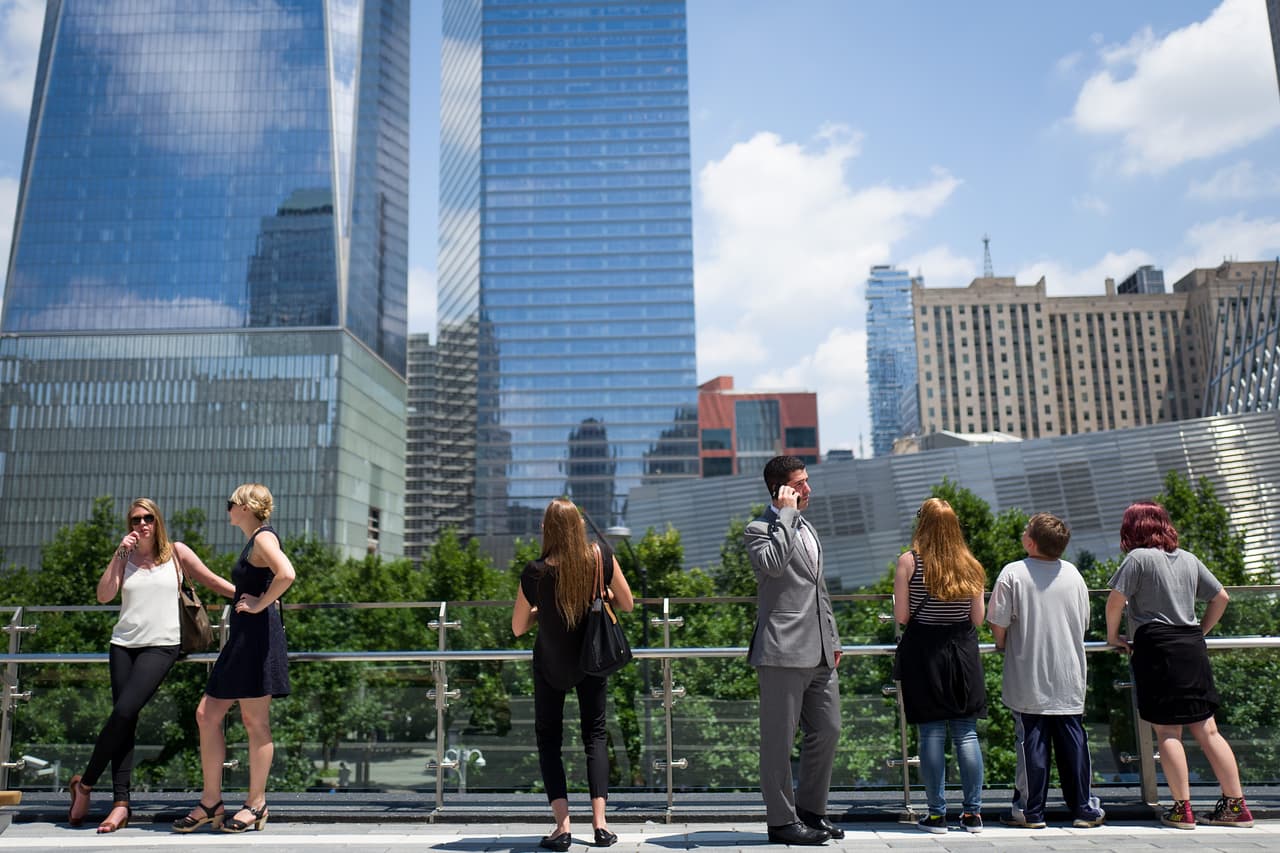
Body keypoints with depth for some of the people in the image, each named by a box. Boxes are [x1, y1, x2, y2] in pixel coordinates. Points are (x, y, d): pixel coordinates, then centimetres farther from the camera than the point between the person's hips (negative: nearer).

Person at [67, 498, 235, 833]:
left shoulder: (176, 552, 6)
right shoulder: (124, 557, 12)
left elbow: (212, 581, 8)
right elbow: (104, 595, 0)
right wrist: (119, 554, -5)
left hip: (161, 645, -3)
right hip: (124, 644, 3)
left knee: (124, 712, -16)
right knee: (124, 720, -2)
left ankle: (85, 783, 2)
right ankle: (121, 803, 0)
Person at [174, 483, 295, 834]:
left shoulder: (263, 537, -11)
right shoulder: (253, 541, 20)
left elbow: (286, 574, -29)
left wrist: (260, 605, -19)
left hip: (257, 636, -11)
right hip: (242, 638, 11)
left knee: (255, 722, -1)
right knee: (207, 714, 9)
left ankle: (256, 804, 10)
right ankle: (211, 802, 17)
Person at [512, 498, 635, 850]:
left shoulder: (536, 573, -22)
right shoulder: (601, 557, -19)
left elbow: (517, 628, -9)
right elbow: (627, 604, -7)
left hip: (551, 665, -2)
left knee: (548, 739, 10)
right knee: (595, 735, 14)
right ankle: (600, 823, 4)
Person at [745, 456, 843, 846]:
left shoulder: (806, 528, 19)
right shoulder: (759, 529, -6)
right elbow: (772, 563, -29)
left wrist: (833, 639, 20)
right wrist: (786, 514, -19)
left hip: (819, 653, 8)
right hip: (783, 651, -8)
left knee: (827, 731, 13)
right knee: (779, 739, 1)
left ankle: (810, 810, 27)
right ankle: (781, 820, 12)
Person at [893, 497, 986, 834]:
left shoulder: (909, 561, -7)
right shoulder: (969, 564, 3)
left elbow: (901, 616, -8)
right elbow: (978, 618, 5)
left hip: (923, 652, -3)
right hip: (963, 653, 3)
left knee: (932, 735, 2)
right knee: (967, 734, 8)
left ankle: (937, 814, 7)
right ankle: (973, 813, 12)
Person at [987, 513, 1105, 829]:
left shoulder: (1013, 573, -13)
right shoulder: (1073, 574, 2)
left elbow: (998, 624, -12)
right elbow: (1083, 622, 12)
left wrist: (1002, 645, 8)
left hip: (1028, 680, -3)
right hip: (1069, 681, 4)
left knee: (1031, 741, 3)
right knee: (1073, 741, 10)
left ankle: (1030, 811, 11)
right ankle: (1084, 809, 17)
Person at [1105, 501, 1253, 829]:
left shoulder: (1138, 558, -6)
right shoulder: (1188, 559, 14)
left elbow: (1115, 601, -12)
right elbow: (1221, 597, 19)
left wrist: (1113, 636, 2)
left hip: (1156, 648, -6)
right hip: (1192, 648, 6)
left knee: (1167, 732, -1)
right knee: (1207, 729, 10)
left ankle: (1182, 809, 0)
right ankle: (1236, 805, 12)